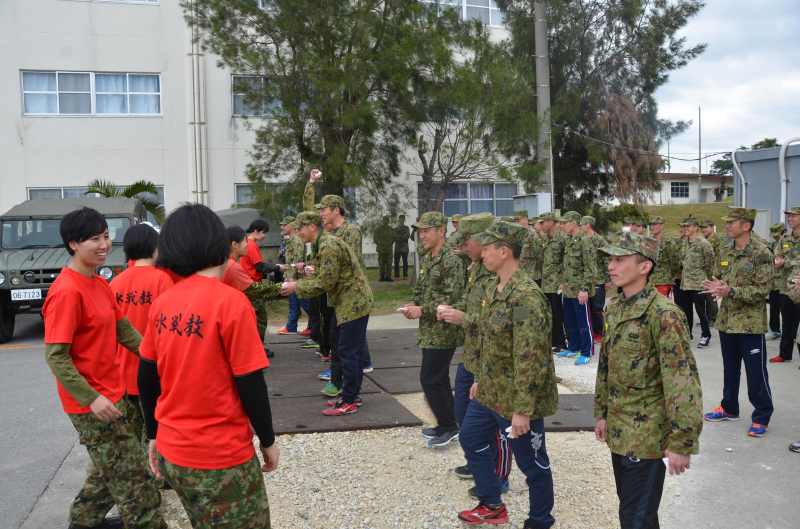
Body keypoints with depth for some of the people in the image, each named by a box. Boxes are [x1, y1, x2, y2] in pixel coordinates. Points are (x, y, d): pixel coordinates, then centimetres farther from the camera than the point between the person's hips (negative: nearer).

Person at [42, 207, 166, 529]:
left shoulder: (99, 284, 7)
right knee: (131, 476, 1)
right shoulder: (66, 291, -22)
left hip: (113, 393, 9)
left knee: (111, 469, 24)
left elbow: (123, 329, 15)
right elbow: (55, 356, -23)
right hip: (93, 404, -9)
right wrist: (91, 398, -25)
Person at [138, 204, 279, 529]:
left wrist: (154, 435, 19)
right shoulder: (230, 302, -18)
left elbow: (146, 379, 7)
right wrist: (268, 441, -2)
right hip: (220, 457, -6)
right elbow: (251, 385, -16)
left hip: (172, 452, 6)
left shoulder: (162, 303, 0)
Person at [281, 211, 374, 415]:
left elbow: (325, 283, -21)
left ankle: (348, 402, 2)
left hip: (353, 304, -10)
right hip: (352, 303, 10)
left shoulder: (329, 246, -19)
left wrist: (297, 287, -11)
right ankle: (351, 396, 24)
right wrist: (297, 283, 6)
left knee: (348, 353, -5)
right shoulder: (325, 243, 14)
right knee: (352, 352, 15)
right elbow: (321, 277, 17)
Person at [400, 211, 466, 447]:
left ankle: (448, 426, 8)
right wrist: (414, 306, 2)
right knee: (439, 379, 15)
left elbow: (452, 299, -22)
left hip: (443, 332, -9)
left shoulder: (451, 260, -16)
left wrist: (422, 310, -20)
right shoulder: (426, 259, 12)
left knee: (430, 379, -6)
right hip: (430, 331, 9)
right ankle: (447, 425, 27)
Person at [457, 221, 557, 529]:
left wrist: (522, 409, -26)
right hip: (490, 392, 10)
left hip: (517, 399, -10)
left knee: (532, 463, 8)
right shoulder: (493, 287, 5)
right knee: (471, 439, 23)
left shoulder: (526, 296, -26)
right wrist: (481, 380, 21)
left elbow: (530, 358, -27)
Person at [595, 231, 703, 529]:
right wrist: (601, 413, 18)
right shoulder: (613, 309, 6)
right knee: (629, 504, 21)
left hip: (646, 435, -8)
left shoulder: (663, 314, -20)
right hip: (618, 431, 8)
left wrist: (681, 443, -22)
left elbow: (683, 380, -22)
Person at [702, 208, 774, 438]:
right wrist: (715, 286, -6)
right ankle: (729, 408, 33)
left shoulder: (761, 254, -14)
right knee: (729, 367, 19)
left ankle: (761, 417, 14)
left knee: (756, 372, 1)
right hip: (727, 320, 7)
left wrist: (730, 291, -26)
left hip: (750, 322, -7)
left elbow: (762, 290, -17)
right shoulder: (725, 249, 7)